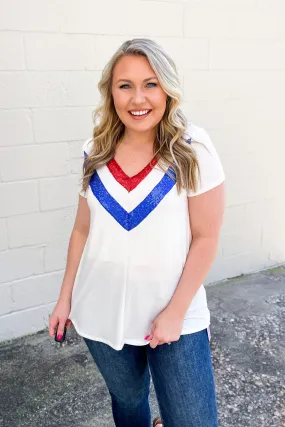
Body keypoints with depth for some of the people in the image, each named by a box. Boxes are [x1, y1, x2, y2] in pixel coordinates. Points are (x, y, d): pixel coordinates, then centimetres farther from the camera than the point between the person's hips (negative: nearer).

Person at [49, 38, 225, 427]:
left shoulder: (194, 151, -13)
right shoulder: (95, 152, -2)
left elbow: (206, 237, -11)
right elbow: (83, 230, 5)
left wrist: (176, 312, -13)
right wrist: (66, 297, 7)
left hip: (177, 317, -3)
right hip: (102, 315, 3)